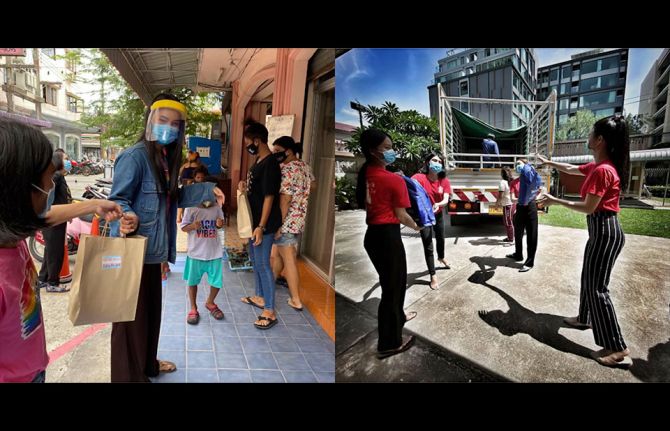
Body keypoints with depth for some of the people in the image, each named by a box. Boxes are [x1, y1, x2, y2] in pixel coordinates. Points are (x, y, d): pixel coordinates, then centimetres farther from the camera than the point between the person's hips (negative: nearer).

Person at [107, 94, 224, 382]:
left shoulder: (166, 158, 10)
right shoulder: (134, 156, -16)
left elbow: (172, 198, 18)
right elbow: (118, 199, -18)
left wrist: (207, 191, 11)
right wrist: (127, 217, -39)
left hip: (152, 249, 9)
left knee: (150, 309, 21)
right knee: (131, 314, 4)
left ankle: (147, 364, 41)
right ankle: (129, 375, 24)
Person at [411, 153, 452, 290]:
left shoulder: (444, 181, -10)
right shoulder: (419, 178, -23)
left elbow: (446, 200, -19)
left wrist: (438, 204, -41)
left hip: (438, 214, 5)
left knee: (440, 238, 28)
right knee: (428, 246, -5)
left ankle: (441, 258, 59)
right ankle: (433, 276, 8)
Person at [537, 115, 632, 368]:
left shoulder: (602, 170, -22)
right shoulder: (598, 166, 9)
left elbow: (588, 207, -22)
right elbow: (572, 169, 28)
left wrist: (555, 201, -14)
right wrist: (548, 162, 34)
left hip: (605, 233, -10)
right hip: (601, 231, 10)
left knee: (597, 286, -5)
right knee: (589, 278, 22)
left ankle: (618, 350, 2)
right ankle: (585, 318, 40)